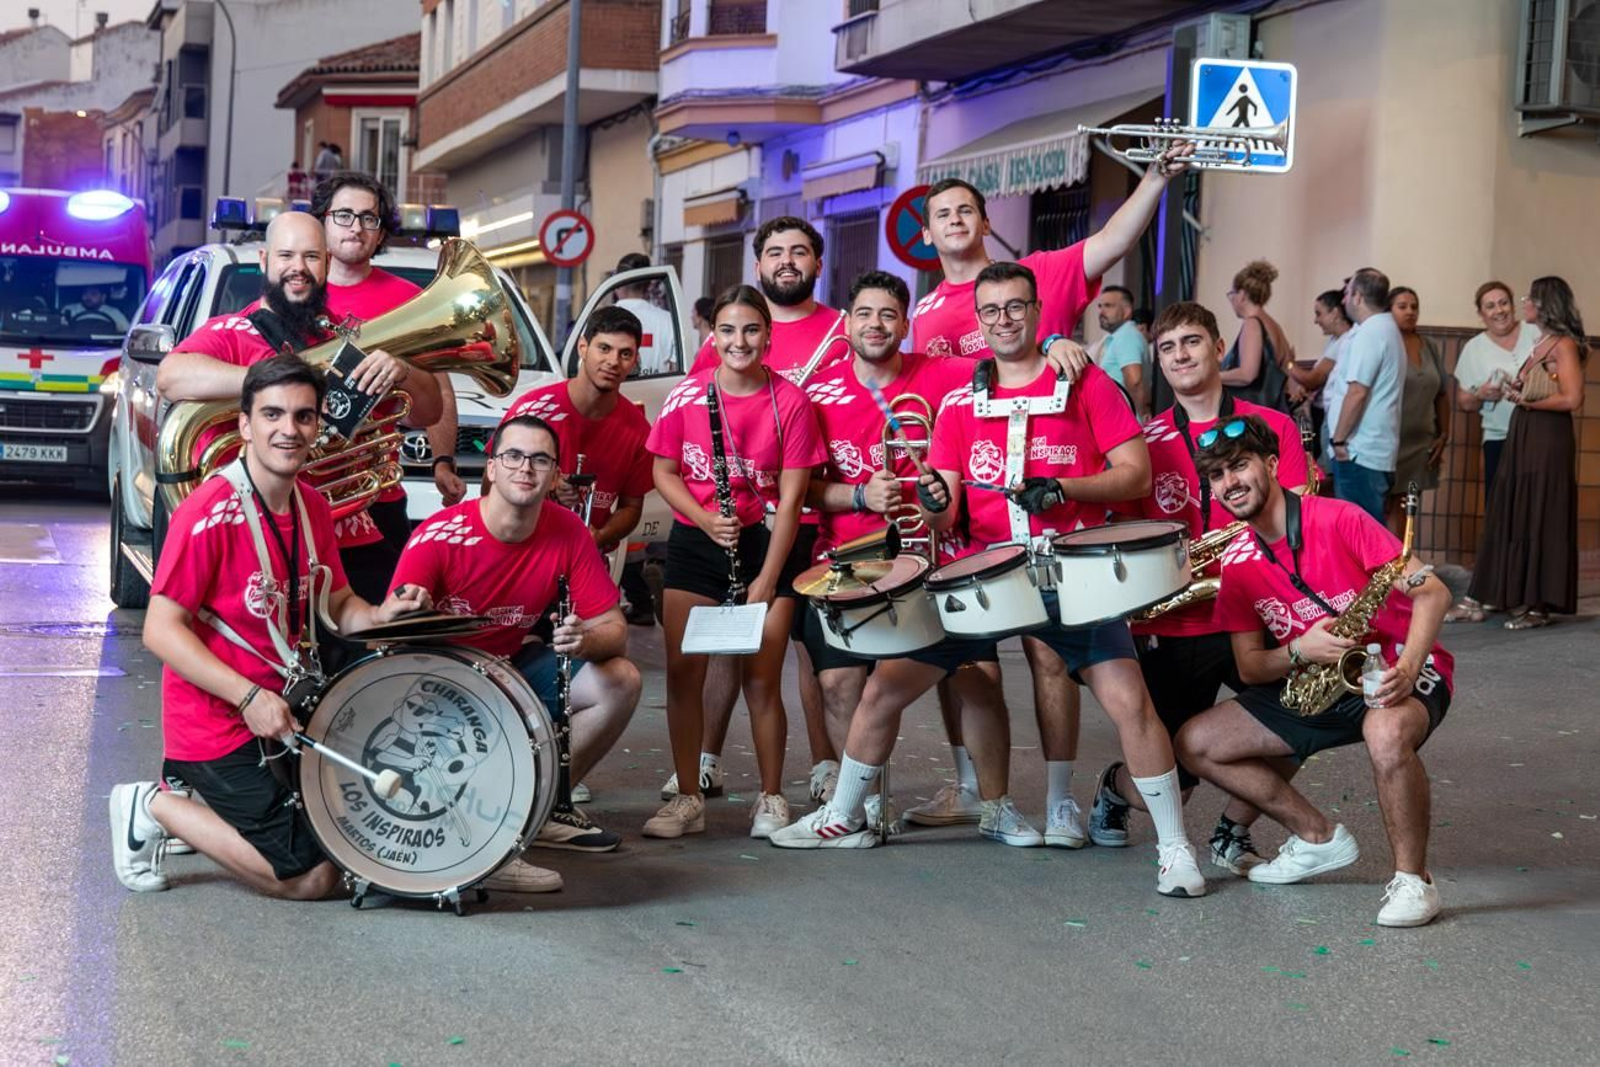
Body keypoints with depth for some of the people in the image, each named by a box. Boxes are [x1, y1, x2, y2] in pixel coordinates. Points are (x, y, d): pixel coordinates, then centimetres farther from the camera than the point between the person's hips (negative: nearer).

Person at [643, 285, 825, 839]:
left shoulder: (790, 401, -8)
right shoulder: (686, 394, -3)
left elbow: (790, 497, -8)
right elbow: (664, 472, 5)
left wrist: (765, 580, -11)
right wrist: (706, 519, -13)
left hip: (765, 543, -2)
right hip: (695, 543, 2)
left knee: (762, 679, -2)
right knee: (684, 672, -1)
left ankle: (771, 799, 13)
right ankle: (687, 798, 10)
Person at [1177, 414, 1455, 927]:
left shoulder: (1337, 520, -16)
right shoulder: (1237, 562, 1)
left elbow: (1432, 591, -19)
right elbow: (1250, 668, 2)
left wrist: (1408, 668, -35)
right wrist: (1299, 651, -20)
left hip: (1395, 675, -7)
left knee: (1388, 735, -42)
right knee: (1194, 743, -1)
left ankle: (1413, 880, -20)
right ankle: (1319, 837, 9)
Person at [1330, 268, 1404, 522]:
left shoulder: (1369, 334, -13)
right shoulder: (1389, 330, 19)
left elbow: (1357, 392, -21)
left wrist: (1339, 440, -14)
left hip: (1359, 452, -10)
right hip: (1380, 450, 10)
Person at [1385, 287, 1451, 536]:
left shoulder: (1430, 348, 13)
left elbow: (1442, 394, 17)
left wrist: (1443, 436, 11)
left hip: (1421, 443, 5)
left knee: (1405, 511, 8)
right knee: (1385, 509, -5)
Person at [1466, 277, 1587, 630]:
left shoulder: (1564, 345, -9)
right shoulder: (1539, 344, 16)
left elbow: (1572, 399, -17)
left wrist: (1527, 401, -10)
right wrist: (1516, 392, -1)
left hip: (1548, 439, -9)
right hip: (1523, 437, 9)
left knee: (1541, 520, -5)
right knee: (1519, 518, 8)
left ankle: (1540, 604, -1)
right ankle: (1526, 596, 12)